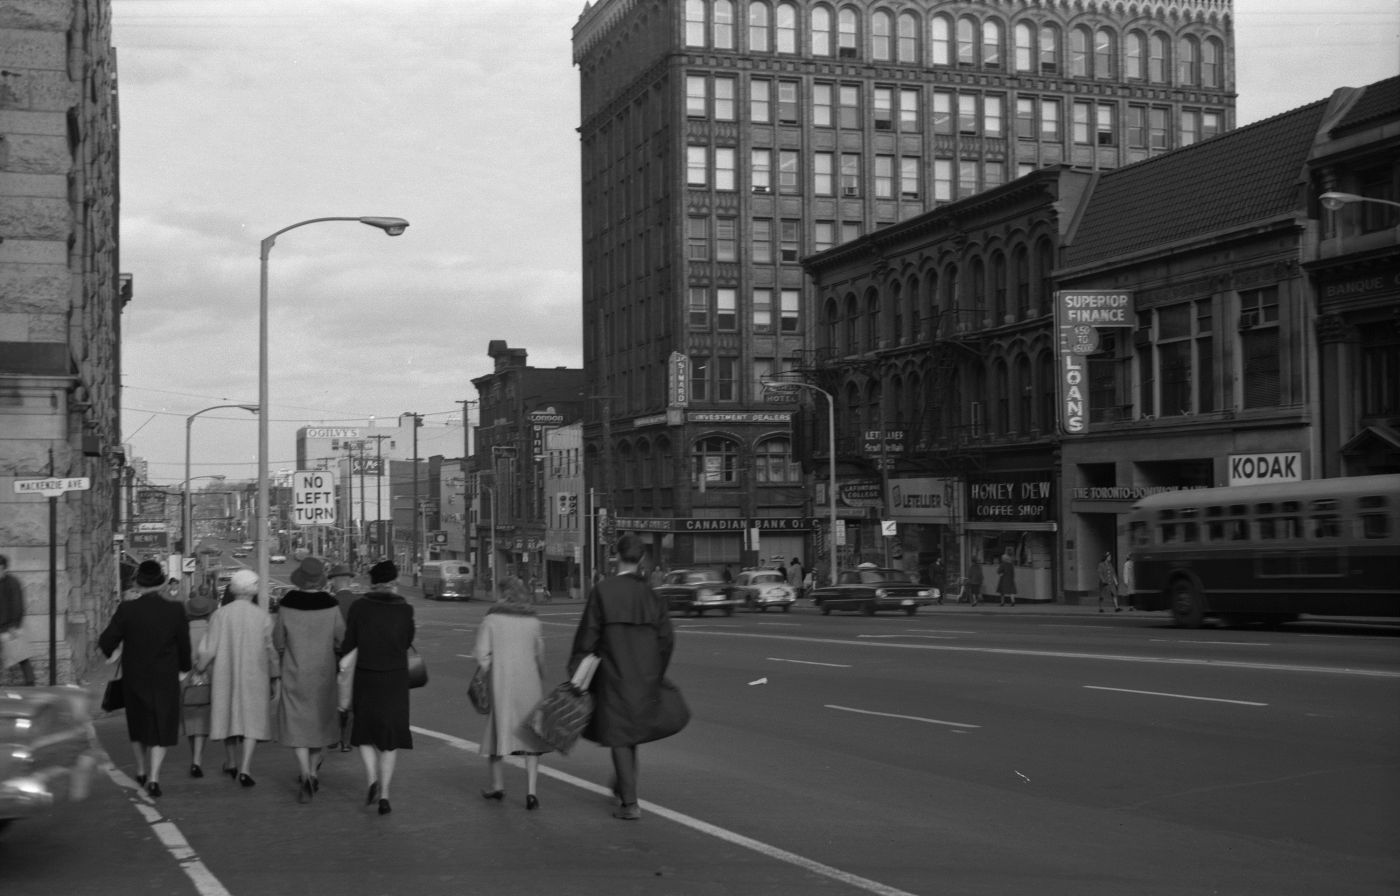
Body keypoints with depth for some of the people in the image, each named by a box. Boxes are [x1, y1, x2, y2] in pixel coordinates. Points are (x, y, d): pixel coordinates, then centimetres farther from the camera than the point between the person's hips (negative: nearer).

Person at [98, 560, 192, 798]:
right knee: (161, 728, 7)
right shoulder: (175, 611, -12)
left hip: (134, 679, 1)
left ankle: (142, 772, 33)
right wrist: (183, 668, 17)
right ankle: (153, 777, -6)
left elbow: (106, 642, -9)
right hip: (166, 680, -1)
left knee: (138, 725, 21)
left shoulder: (126, 609, -13)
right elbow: (184, 645, -2)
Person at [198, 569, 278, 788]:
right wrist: (274, 678, 7)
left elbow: (209, 649, -9)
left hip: (225, 674, 1)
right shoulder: (262, 616, -7)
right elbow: (271, 650, -4)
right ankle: (245, 768, -14)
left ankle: (230, 764, 33)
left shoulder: (220, 614, -8)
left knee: (229, 715, 19)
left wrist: (199, 670, 6)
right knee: (252, 720, 2)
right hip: (254, 677, -1)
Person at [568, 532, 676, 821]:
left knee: (618, 735, 3)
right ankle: (622, 784, 39)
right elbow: (667, 637, 1)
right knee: (632, 731, 23)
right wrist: (656, 675, 15)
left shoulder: (602, 591, -12)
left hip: (614, 675, -4)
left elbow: (587, 635, -10)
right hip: (645, 677, 4)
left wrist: (576, 673, -2)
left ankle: (629, 803, -1)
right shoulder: (651, 592, -1)